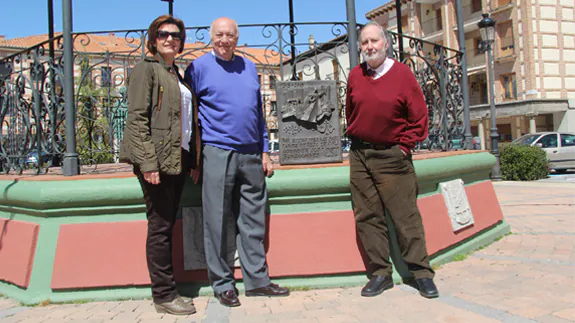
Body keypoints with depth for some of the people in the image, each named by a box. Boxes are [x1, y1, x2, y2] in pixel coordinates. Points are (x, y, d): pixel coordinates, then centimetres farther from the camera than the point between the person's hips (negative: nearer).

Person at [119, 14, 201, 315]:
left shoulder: (177, 75, 21)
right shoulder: (146, 68, -2)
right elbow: (137, 118, -12)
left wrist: (194, 161, 14)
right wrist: (147, 162, -19)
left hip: (177, 160, 8)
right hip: (156, 160, -7)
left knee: (167, 226, 11)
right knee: (160, 227, -2)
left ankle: (167, 291, 19)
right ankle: (163, 295, 8)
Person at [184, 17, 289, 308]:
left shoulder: (249, 67, 14)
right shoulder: (199, 67, 1)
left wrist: (264, 151, 12)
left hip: (251, 154, 5)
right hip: (217, 153, -4)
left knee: (253, 221, 8)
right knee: (217, 222, 1)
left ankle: (257, 279, 19)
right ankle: (222, 284, 13)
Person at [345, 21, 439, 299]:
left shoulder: (402, 73, -3)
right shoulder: (355, 75, 8)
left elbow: (419, 117, -2)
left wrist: (403, 146, -5)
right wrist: (357, 139, 10)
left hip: (392, 157, -4)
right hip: (359, 156, 4)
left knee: (406, 216, 0)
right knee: (367, 217, 5)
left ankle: (421, 272, 13)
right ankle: (380, 273, 15)